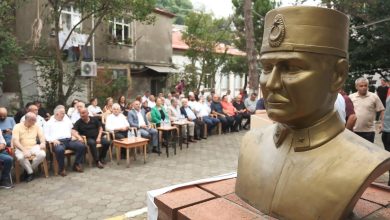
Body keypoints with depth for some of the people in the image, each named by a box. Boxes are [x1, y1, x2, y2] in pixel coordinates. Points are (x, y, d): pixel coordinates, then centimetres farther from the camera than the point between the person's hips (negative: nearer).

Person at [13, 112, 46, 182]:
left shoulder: (37, 126, 7)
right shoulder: (17, 127, -5)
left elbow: (41, 136, 5)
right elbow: (15, 141, -13)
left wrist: (43, 143, -20)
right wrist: (24, 150, -27)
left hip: (34, 147, 3)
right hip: (21, 148, -2)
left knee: (42, 154, -29)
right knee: (20, 157, -36)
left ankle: (28, 170, -5)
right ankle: (30, 172, -10)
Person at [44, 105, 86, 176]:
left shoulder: (67, 120, 25)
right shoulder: (49, 123, 12)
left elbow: (72, 130, 26)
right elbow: (45, 135, 2)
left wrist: (79, 137, 11)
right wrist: (53, 140, -17)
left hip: (69, 140, 4)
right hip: (58, 142, -4)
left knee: (81, 146, -22)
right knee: (60, 150, -38)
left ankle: (77, 164, -5)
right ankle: (61, 168, -15)